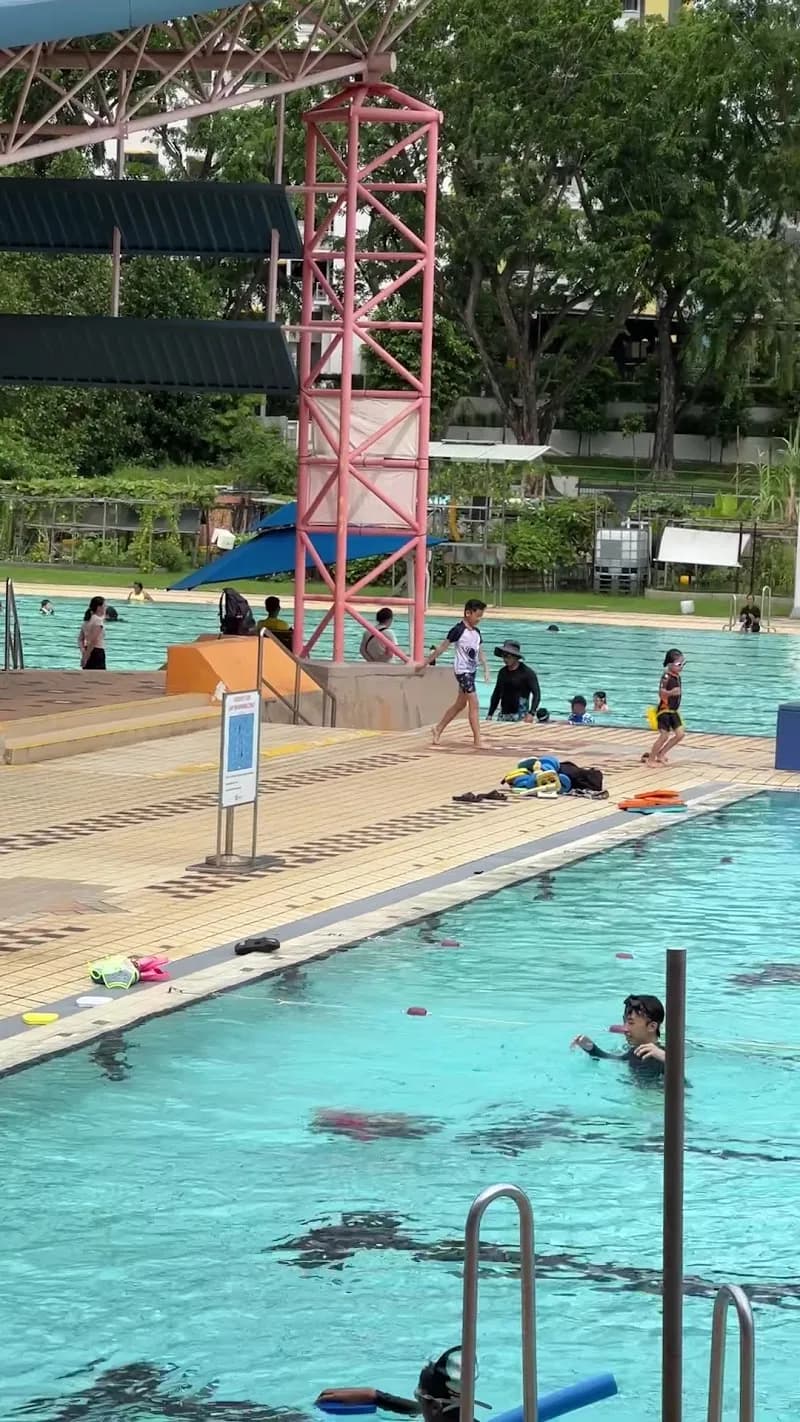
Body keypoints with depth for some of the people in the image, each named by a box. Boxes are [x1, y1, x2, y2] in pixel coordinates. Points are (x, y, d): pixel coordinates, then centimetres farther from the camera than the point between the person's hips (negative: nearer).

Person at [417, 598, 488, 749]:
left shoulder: (476, 632, 9)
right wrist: (425, 663, -6)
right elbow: (442, 648, -10)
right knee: (474, 704, -12)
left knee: (460, 704, 16)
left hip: (472, 671, 8)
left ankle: (438, 730, 30)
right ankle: (478, 741, -13)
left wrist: (486, 669, 7)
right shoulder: (458, 630, -14)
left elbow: (480, 652, 17)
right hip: (462, 671, -8)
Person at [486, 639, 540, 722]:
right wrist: (489, 715, 16)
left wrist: (531, 713, -22)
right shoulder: (502, 672, 13)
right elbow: (496, 694, 21)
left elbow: (536, 694, -10)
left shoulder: (528, 673, -5)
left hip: (520, 716, -5)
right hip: (503, 716, 5)